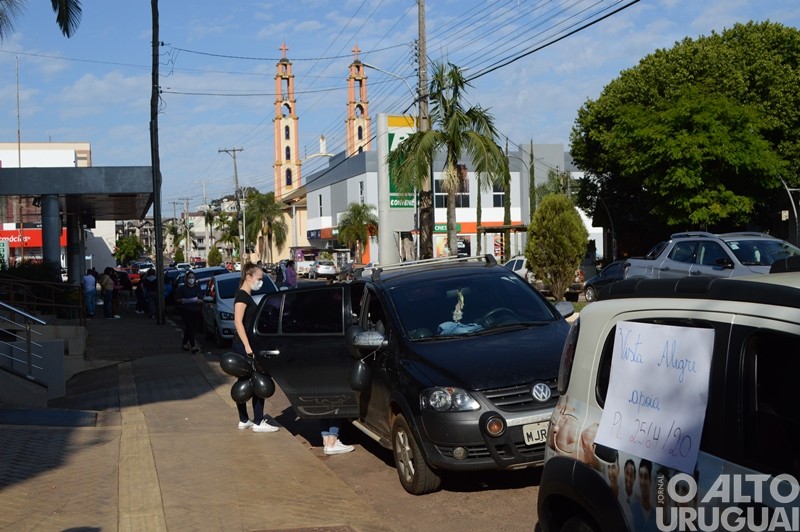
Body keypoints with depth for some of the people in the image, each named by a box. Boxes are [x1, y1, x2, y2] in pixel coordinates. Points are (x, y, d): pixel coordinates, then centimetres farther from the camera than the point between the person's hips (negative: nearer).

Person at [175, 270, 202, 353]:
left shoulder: (198, 288, 13)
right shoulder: (182, 288, 4)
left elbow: (202, 299, 11)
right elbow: (177, 299, 4)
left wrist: (199, 300, -12)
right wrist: (181, 300, -18)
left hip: (196, 311, 4)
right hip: (186, 311, -4)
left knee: (191, 328, 9)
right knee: (190, 327, -13)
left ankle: (184, 343, 27)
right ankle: (193, 346, -17)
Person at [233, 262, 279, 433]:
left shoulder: (247, 295, 14)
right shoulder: (242, 295, -14)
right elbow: (238, 321, -22)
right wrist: (247, 346, -26)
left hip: (246, 345, 9)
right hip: (244, 345, -9)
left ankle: (244, 421, 18)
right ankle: (258, 422, -1)